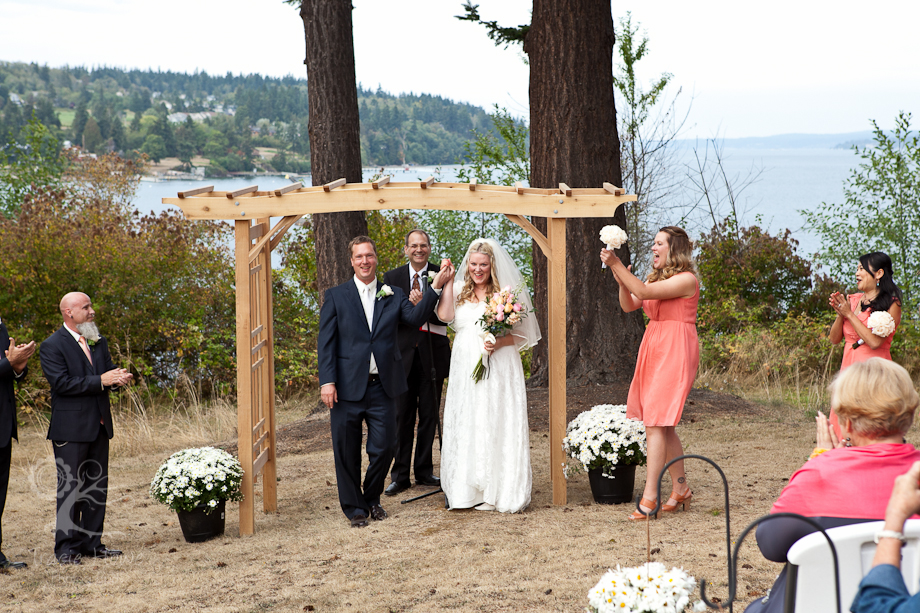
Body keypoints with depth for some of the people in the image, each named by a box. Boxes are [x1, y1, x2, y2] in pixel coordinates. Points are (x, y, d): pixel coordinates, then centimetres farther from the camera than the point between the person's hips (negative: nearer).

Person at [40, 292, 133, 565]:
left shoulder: (98, 342, 15)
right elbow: (62, 382, -18)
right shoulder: (52, 346, -8)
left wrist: (119, 377, -10)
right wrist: (100, 381, -20)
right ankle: (66, 547, 3)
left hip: (99, 426, 7)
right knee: (70, 488, -4)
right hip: (70, 429, -7)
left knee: (97, 486, 9)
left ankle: (91, 542, 17)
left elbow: (108, 371, 15)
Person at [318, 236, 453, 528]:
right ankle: (354, 507, 21)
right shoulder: (335, 296, 3)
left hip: (382, 386, 2)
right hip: (347, 386, -2)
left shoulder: (393, 295, 9)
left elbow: (416, 317, -7)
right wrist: (327, 381, -11)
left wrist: (436, 286, -16)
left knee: (383, 449, 5)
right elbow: (326, 342, -1)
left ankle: (372, 499, 28)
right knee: (347, 452, 5)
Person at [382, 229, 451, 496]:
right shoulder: (392, 277, 6)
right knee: (402, 416, 1)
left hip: (433, 354, 0)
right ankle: (400, 476, 6)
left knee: (430, 416, 7)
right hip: (403, 354, 0)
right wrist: (409, 306, -20)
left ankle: (425, 471, 18)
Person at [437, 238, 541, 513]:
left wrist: (499, 342, -14)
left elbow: (524, 335, 2)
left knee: (499, 428, -5)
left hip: (499, 370, -4)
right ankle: (469, 491, 10)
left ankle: (503, 493, 0)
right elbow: (445, 315, -8)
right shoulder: (460, 290, 11)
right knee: (465, 428, 4)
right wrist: (448, 282, -5)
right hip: (465, 372, 4)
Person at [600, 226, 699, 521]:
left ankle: (649, 497, -13)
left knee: (656, 422, -12)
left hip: (674, 352, -9)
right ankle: (680, 489, 21)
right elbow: (629, 305, 11)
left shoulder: (687, 279, -10)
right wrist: (621, 280, -7)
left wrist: (616, 264, -19)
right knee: (663, 424, 11)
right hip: (653, 350, 9)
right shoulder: (656, 276, 16)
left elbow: (645, 292, -19)